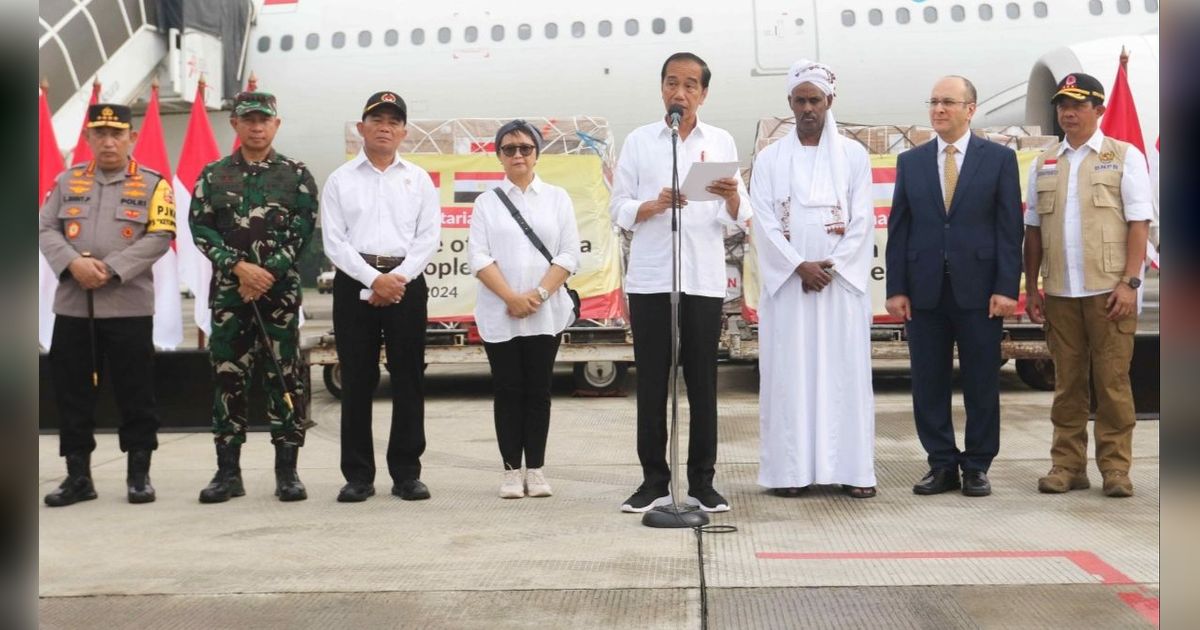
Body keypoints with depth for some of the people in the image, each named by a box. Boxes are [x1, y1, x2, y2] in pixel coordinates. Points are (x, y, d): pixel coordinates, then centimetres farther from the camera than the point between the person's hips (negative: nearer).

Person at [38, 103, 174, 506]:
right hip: (72, 306, 3)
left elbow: (159, 238, -7)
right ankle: (78, 477, 17)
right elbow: (45, 228, 5)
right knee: (72, 393, 7)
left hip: (129, 307, -3)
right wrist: (73, 263, -14)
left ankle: (139, 475, 13)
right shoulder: (68, 181, 12)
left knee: (136, 394, 2)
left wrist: (110, 269, -16)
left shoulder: (153, 184, 2)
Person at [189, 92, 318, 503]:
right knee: (227, 377, 4)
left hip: (281, 289, -2)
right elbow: (201, 228, 1)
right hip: (228, 290, 2)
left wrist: (268, 273, -13)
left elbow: (302, 232, -2)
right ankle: (228, 472, 12)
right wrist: (239, 266, -12)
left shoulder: (296, 175, 5)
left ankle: (287, 472, 8)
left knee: (284, 377, 0)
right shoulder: (213, 175, 9)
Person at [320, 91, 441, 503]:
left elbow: (429, 237, 3)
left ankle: (406, 472, 10)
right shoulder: (341, 180, 8)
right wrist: (374, 279, -12)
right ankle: (358, 475, 9)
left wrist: (399, 279, -11)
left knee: (408, 379, 2)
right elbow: (333, 240, 0)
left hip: (406, 283, 1)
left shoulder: (418, 179, 11)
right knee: (356, 380, 2)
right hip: (355, 283, 0)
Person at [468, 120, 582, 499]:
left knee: (538, 391, 3)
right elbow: (479, 257, -2)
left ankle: (535, 469, 10)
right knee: (508, 391, 2)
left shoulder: (557, 199, 9)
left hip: (546, 313, 0)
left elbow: (569, 254, 1)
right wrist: (512, 297, -13)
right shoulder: (487, 202, 8)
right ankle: (511, 470, 8)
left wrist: (539, 294, -11)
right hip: (499, 315, 0)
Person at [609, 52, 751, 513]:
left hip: (704, 280, 1)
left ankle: (702, 482, 10)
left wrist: (732, 198, -16)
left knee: (702, 383, 3)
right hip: (649, 279, 0)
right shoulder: (639, 141, 9)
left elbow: (739, 217, 6)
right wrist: (654, 206, -15)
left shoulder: (721, 142, 10)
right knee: (651, 383, 2)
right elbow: (619, 209, 4)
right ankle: (654, 480, 9)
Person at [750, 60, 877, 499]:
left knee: (845, 372, 1)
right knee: (788, 373, -1)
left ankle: (853, 469, 5)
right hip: (787, 282, 0)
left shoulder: (853, 155, 8)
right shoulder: (770, 159, 7)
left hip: (843, 281, 0)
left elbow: (863, 220, 1)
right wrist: (800, 266, -11)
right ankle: (790, 469, 4)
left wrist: (832, 267, -10)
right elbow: (765, 223, 0)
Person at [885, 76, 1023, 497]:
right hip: (924, 291, 2)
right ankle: (942, 465, 16)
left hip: (978, 289, -2)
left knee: (981, 383, 5)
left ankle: (977, 467, 17)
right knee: (928, 383, 5)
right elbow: (898, 229, 7)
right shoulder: (910, 161, 10)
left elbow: (1010, 228, -1)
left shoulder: (999, 159, 4)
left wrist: (1007, 288, -9)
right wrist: (896, 288, 0)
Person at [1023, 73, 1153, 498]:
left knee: (1113, 381, -2)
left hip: (1109, 291, -3)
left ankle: (1115, 468, 7)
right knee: (1067, 382, 6)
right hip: (1059, 292, 3)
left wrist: (1129, 282, -11)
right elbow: (1033, 230, 15)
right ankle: (1067, 466, 13)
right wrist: (1031, 289, 10)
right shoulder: (1044, 164, 14)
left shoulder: (1125, 156, 4)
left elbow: (1139, 223, -2)